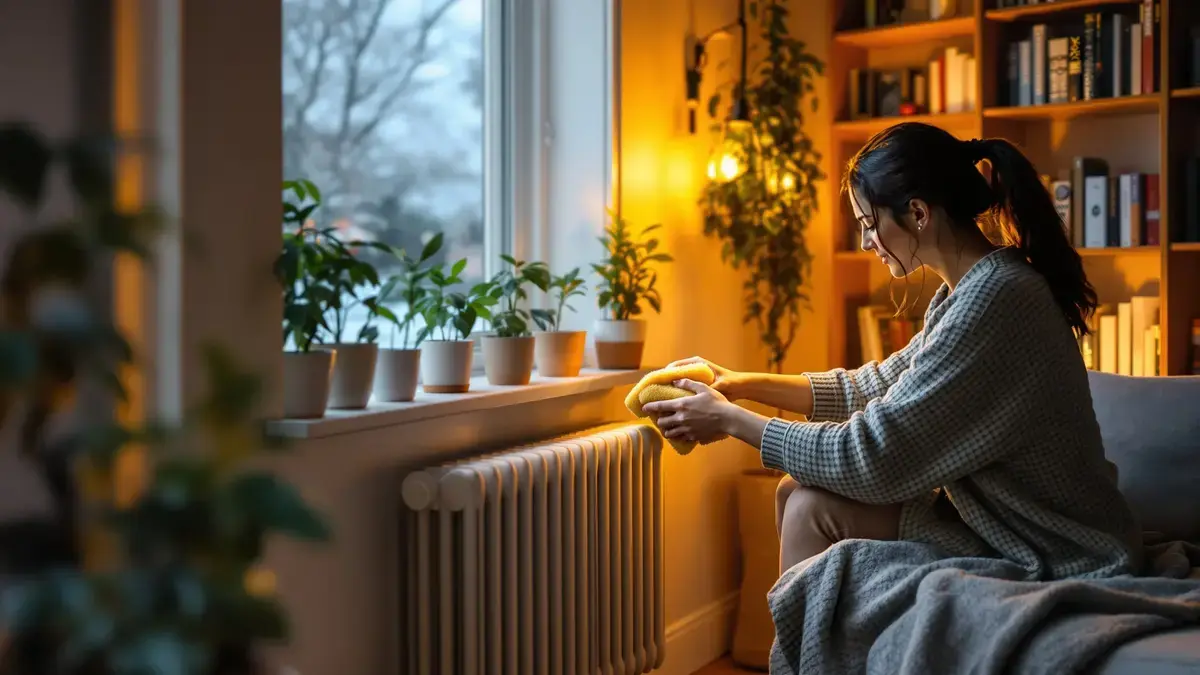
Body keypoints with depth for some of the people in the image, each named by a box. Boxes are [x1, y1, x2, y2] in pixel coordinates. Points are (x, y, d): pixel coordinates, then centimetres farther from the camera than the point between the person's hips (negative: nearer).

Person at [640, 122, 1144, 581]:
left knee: (813, 510, -13)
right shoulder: (971, 288, 5)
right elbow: (880, 386, 13)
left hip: (1057, 562, -9)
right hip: (1014, 520, 9)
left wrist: (731, 421, -14)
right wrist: (743, 384, 8)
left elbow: (873, 459, -26)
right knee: (799, 493, 2)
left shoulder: (993, 302, -26)